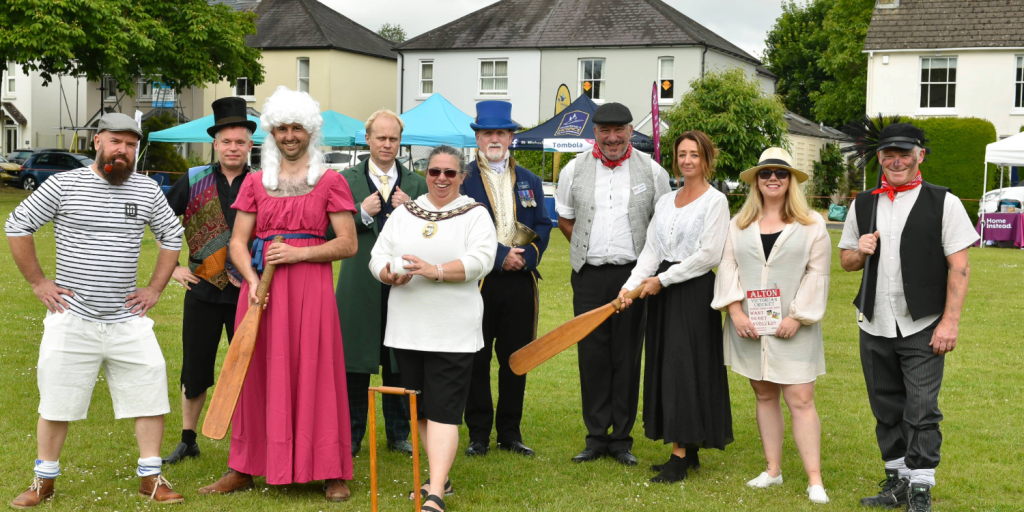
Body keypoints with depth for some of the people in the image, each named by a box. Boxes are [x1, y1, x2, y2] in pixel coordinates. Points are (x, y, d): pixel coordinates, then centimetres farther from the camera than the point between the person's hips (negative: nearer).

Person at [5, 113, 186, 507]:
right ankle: (43, 481, 21)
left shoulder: (148, 190, 5)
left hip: (127, 319, 3)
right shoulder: (63, 185, -4)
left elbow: (172, 236, 17)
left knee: (151, 393, -1)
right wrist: (38, 282, -1)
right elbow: (17, 226, 2)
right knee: (56, 402, 5)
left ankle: (150, 478, 12)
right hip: (71, 318, -2)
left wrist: (155, 288, 10)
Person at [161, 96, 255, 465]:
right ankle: (188, 441, 26)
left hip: (247, 293, -2)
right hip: (203, 288, 2)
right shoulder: (194, 182, 3)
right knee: (195, 369, 9)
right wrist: (172, 267, 5)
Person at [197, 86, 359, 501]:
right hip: (261, 290, 3)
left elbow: (348, 244, -1)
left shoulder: (330, 182, 4)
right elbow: (238, 241, 8)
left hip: (310, 289, -3)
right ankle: (243, 469, 15)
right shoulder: (255, 183, 12)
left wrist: (299, 253, -13)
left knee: (316, 377, -1)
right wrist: (252, 280, -11)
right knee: (257, 375, 6)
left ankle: (333, 473, 7)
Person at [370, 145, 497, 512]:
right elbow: (378, 256, 8)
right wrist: (390, 274, -15)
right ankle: (441, 477, 25)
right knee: (419, 408, 11)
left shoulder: (475, 216, 2)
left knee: (443, 410, -9)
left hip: (452, 332, -5)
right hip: (407, 328, 5)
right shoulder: (403, 214, 14)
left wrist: (435, 270, -25)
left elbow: (480, 260, -13)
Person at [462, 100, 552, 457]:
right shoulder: (462, 180, 1)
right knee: (477, 360, 2)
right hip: (478, 281, -3)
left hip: (520, 282, 3)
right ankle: (478, 434, 12)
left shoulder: (530, 182, 14)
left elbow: (542, 227, 10)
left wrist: (525, 256, -8)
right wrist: (501, 255, -13)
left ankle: (510, 432, 19)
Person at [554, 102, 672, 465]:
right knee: (591, 355, 2)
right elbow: (564, 219, 16)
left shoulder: (652, 171, 3)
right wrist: (593, 248, 9)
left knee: (628, 357, 2)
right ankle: (596, 437, 12)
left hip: (634, 275, -1)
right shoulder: (574, 170, 6)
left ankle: (622, 439, 12)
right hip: (589, 275, 1)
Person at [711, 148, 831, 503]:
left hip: (793, 327, -3)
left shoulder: (812, 224, 2)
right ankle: (773, 470, 20)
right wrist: (736, 311, -7)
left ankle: (814, 480, -3)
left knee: (800, 400, -7)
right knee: (764, 396, 10)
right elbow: (728, 267, 6)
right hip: (749, 327, 3)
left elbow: (817, 274, -3)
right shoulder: (740, 224, 11)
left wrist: (797, 316, -12)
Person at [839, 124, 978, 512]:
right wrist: (859, 253, -6)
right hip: (875, 326, 5)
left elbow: (959, 267, -7)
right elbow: (845, 260, 18)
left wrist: (949, 322, -13)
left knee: (921, 410, -5)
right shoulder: (862, 205, 9)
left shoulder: (943, 202, -4)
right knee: (886, 409, 13)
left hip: (922, 327, -4)